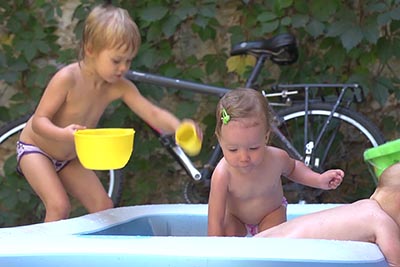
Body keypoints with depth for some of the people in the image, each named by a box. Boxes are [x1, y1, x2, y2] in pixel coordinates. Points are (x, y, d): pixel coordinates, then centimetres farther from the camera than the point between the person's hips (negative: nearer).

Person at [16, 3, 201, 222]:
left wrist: (178, 127, -44)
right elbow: (39, 120, -30)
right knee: (59, 206, -24)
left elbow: (153, 113, -23)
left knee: (103, 207, 1)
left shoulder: (119, 87, -16)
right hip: (35, 149, -6)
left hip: (69, 158, 7)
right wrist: (63, 134, -52)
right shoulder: (67, 79, -31)